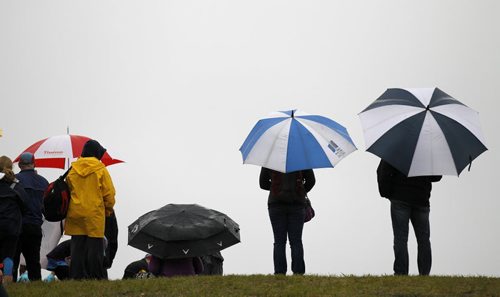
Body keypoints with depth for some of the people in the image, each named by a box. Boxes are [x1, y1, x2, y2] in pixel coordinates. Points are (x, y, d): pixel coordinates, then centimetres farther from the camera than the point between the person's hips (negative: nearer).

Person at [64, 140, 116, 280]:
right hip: (95, 214, -4)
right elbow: (109, 193, -3)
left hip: (75, 214, 4)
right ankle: (96, 276, -2)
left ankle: (77, 276, 5)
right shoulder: (100, 169, -5)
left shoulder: (72, 170, 7)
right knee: (95, 247, -1)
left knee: (77, 247, 7)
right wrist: (108, 209, 12)